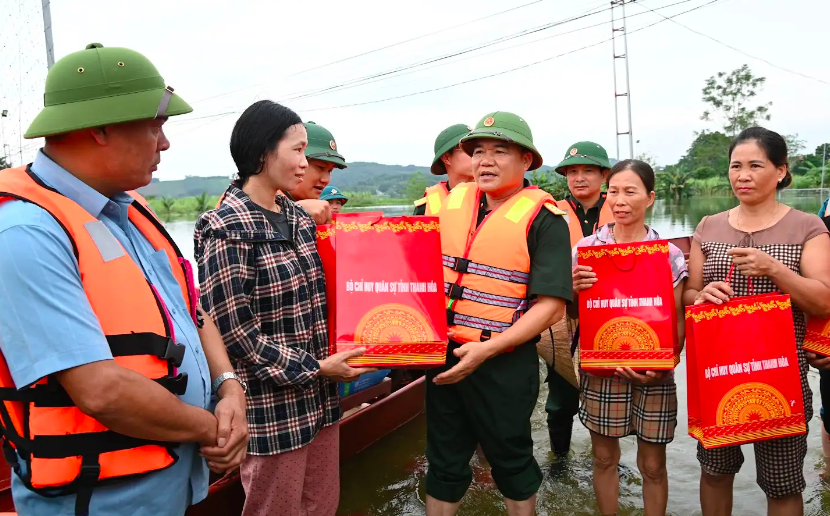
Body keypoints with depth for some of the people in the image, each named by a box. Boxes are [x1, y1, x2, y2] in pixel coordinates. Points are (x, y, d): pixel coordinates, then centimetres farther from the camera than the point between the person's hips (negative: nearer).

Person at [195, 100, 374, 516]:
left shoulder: (298, 218, 7)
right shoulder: (225, 230, -16)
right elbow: (233, 332, -17)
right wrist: (315, 368, -14)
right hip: (271, 408, -7)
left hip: (320, 398, 7)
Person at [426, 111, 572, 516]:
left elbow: (550, 305, -16)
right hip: (444, 357, 4)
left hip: (505, 365, -4)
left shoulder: (542, 218, -10)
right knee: (444, 461, 18)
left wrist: (487, 349, -22)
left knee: (511, 460, 16)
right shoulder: (448, 204, 4)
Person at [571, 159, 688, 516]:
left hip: (652, 372, -1)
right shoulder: (586, 247, 0)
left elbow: (678, 321, -2)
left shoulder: (670, 255, -3)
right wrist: (574, 289, -15)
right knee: (604, 457, 13)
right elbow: (573, 312, 7)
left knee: (652, 464, 10)